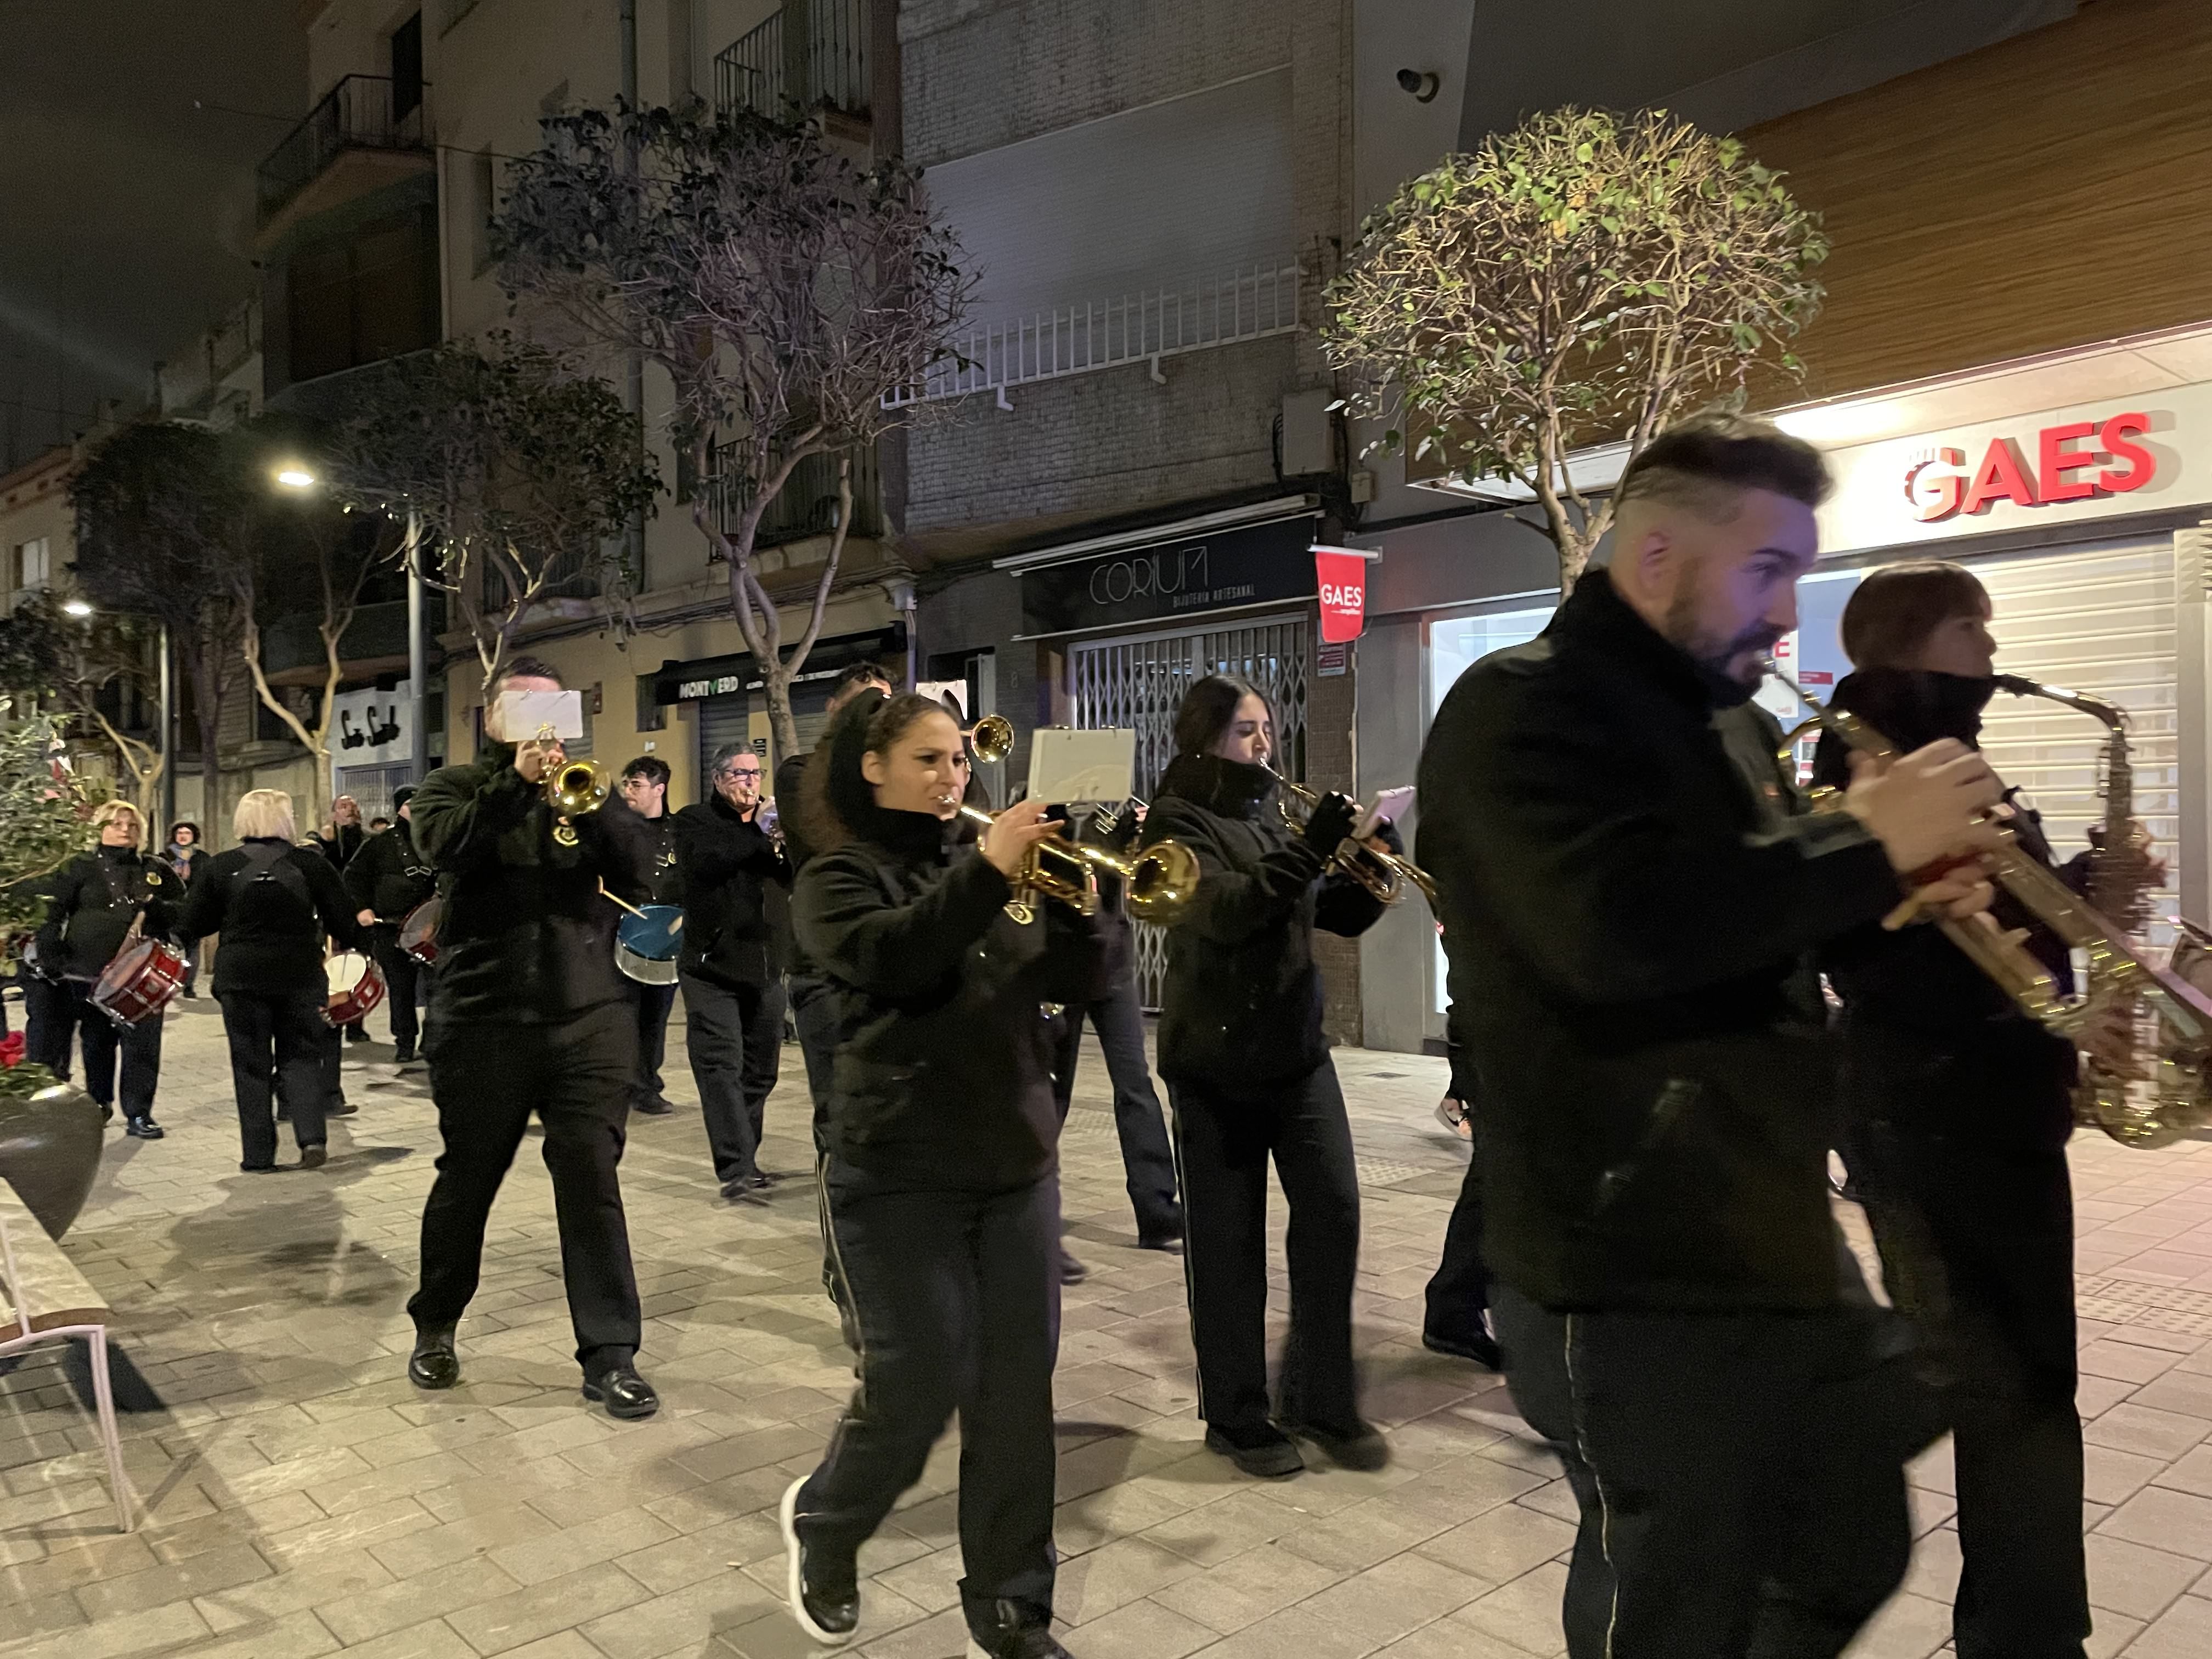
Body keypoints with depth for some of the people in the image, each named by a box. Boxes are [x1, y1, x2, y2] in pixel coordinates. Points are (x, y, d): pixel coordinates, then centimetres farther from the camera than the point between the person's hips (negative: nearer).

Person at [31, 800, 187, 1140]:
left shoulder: (156, 870, 12)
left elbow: (185, 911, 9)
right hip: (89, 973, -1)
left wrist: (154, 907, -10)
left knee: (142, 1045, -3)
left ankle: (139, 1115, 5)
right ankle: (97, 1106, 28)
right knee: (97, 1045, 10)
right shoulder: (80, 868, 6)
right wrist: (51, 954, -10)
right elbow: (52, 913, 2)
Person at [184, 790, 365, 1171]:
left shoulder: (220, 867, -2)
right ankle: (312, 1136, -3)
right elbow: (343, 922, -2)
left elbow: (194, 925, 2)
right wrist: (354, 942, 19)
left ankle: (258, 1154, 10)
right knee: (301, 1056, 12)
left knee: (251, 1064, 9)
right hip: (300, 973, 0)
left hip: (241, 976, 0)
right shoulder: (310, 862, -4)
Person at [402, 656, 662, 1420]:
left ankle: (610, 1354, 3)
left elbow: (637, 865, -4)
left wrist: (578, 796, -17)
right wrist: (517, 780, -21)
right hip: (481, 1020, -1)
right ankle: (435, 1328, 33)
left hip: (589, 1017, 1)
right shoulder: (455, 785, 7)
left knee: (592, 1179, -3)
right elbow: (444, 846, -15)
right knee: (466, 1178, 12)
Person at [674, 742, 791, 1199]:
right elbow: (706, 862, -20)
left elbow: (794, 878, 5)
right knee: (722, 1069, -10)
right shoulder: (695, 821, 1)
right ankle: (736, 1172, -12)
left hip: (765, 966, 5)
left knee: (760, 1071, 10)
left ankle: (744, 1159, 23)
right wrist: (764, 838, -21)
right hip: (713, 964, -5)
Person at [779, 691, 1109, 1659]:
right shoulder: (839, 878, -2)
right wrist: (987, 871, -29)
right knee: (920, 1385, -1)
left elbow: (1077, 984, 5)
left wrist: (1074, 897, -13)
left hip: (1018, 1163, 5)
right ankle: (822, 1522, 30)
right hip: (899, 1174, -5)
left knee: (1018, 1389, 7)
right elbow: (888, 959, -24)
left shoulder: (982, 869, 12)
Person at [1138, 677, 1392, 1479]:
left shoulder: (1271, 817, 11)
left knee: (1333, 1210, 1)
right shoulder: (1177, 821, -7)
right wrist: (1311, 850, -31)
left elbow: (1344, 917, 10)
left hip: (1298, 1050, 6)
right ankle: (1236, 1417, 19)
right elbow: (1225, 910, -24)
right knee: (1227, 1241, 3)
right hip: (1215, 1063, -6)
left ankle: (1323, 1401, 17)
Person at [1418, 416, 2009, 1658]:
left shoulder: (1726, 717, 12)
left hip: (1786, 1237, 9)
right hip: (1640, 1279, -9)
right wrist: (1869, 846, -23)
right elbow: (1622, 928, -34)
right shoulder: (1524, 710, -17)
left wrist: (1900, 898, -3)